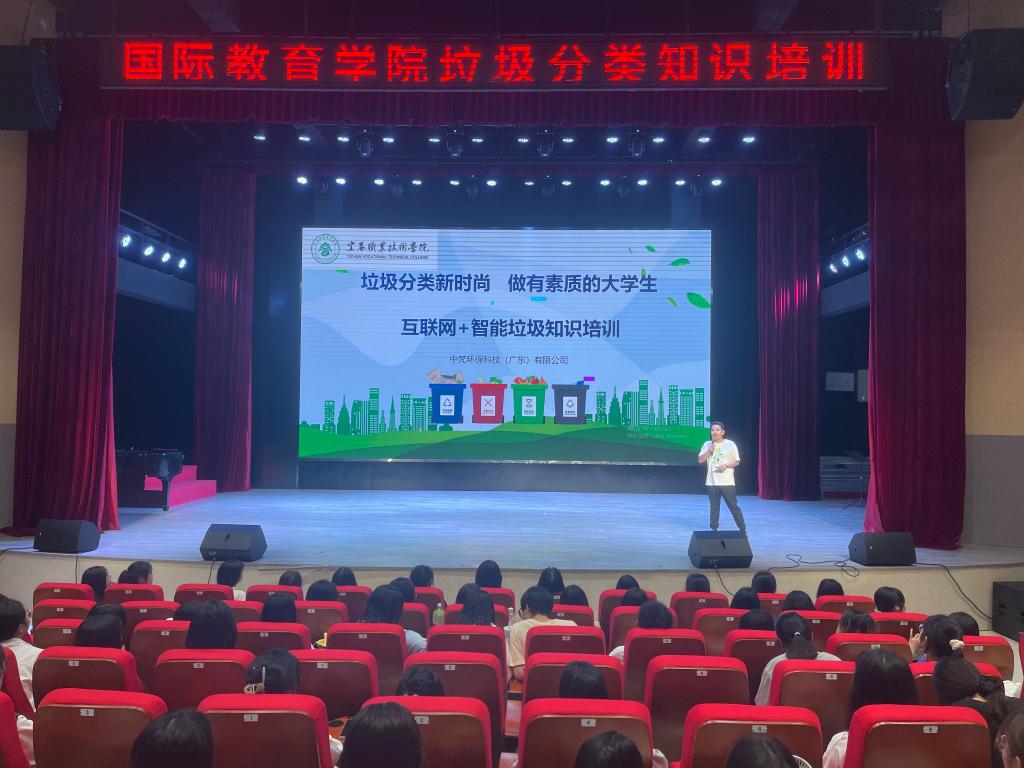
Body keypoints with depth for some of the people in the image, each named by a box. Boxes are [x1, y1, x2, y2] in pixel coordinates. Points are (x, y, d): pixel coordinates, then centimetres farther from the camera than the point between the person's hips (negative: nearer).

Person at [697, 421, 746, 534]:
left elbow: (737, 462, 1)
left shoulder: (730, 444, -2)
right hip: (711, 482, 3)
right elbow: (700, 460, 2)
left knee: (733, 507, 1)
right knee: (714, 508, 10)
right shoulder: (707, 444, 6)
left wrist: (726, 465, -17)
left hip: (727, 482, -3)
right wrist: (709, 451, -12)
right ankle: (713, 529, 17)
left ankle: (743, 530, 10)